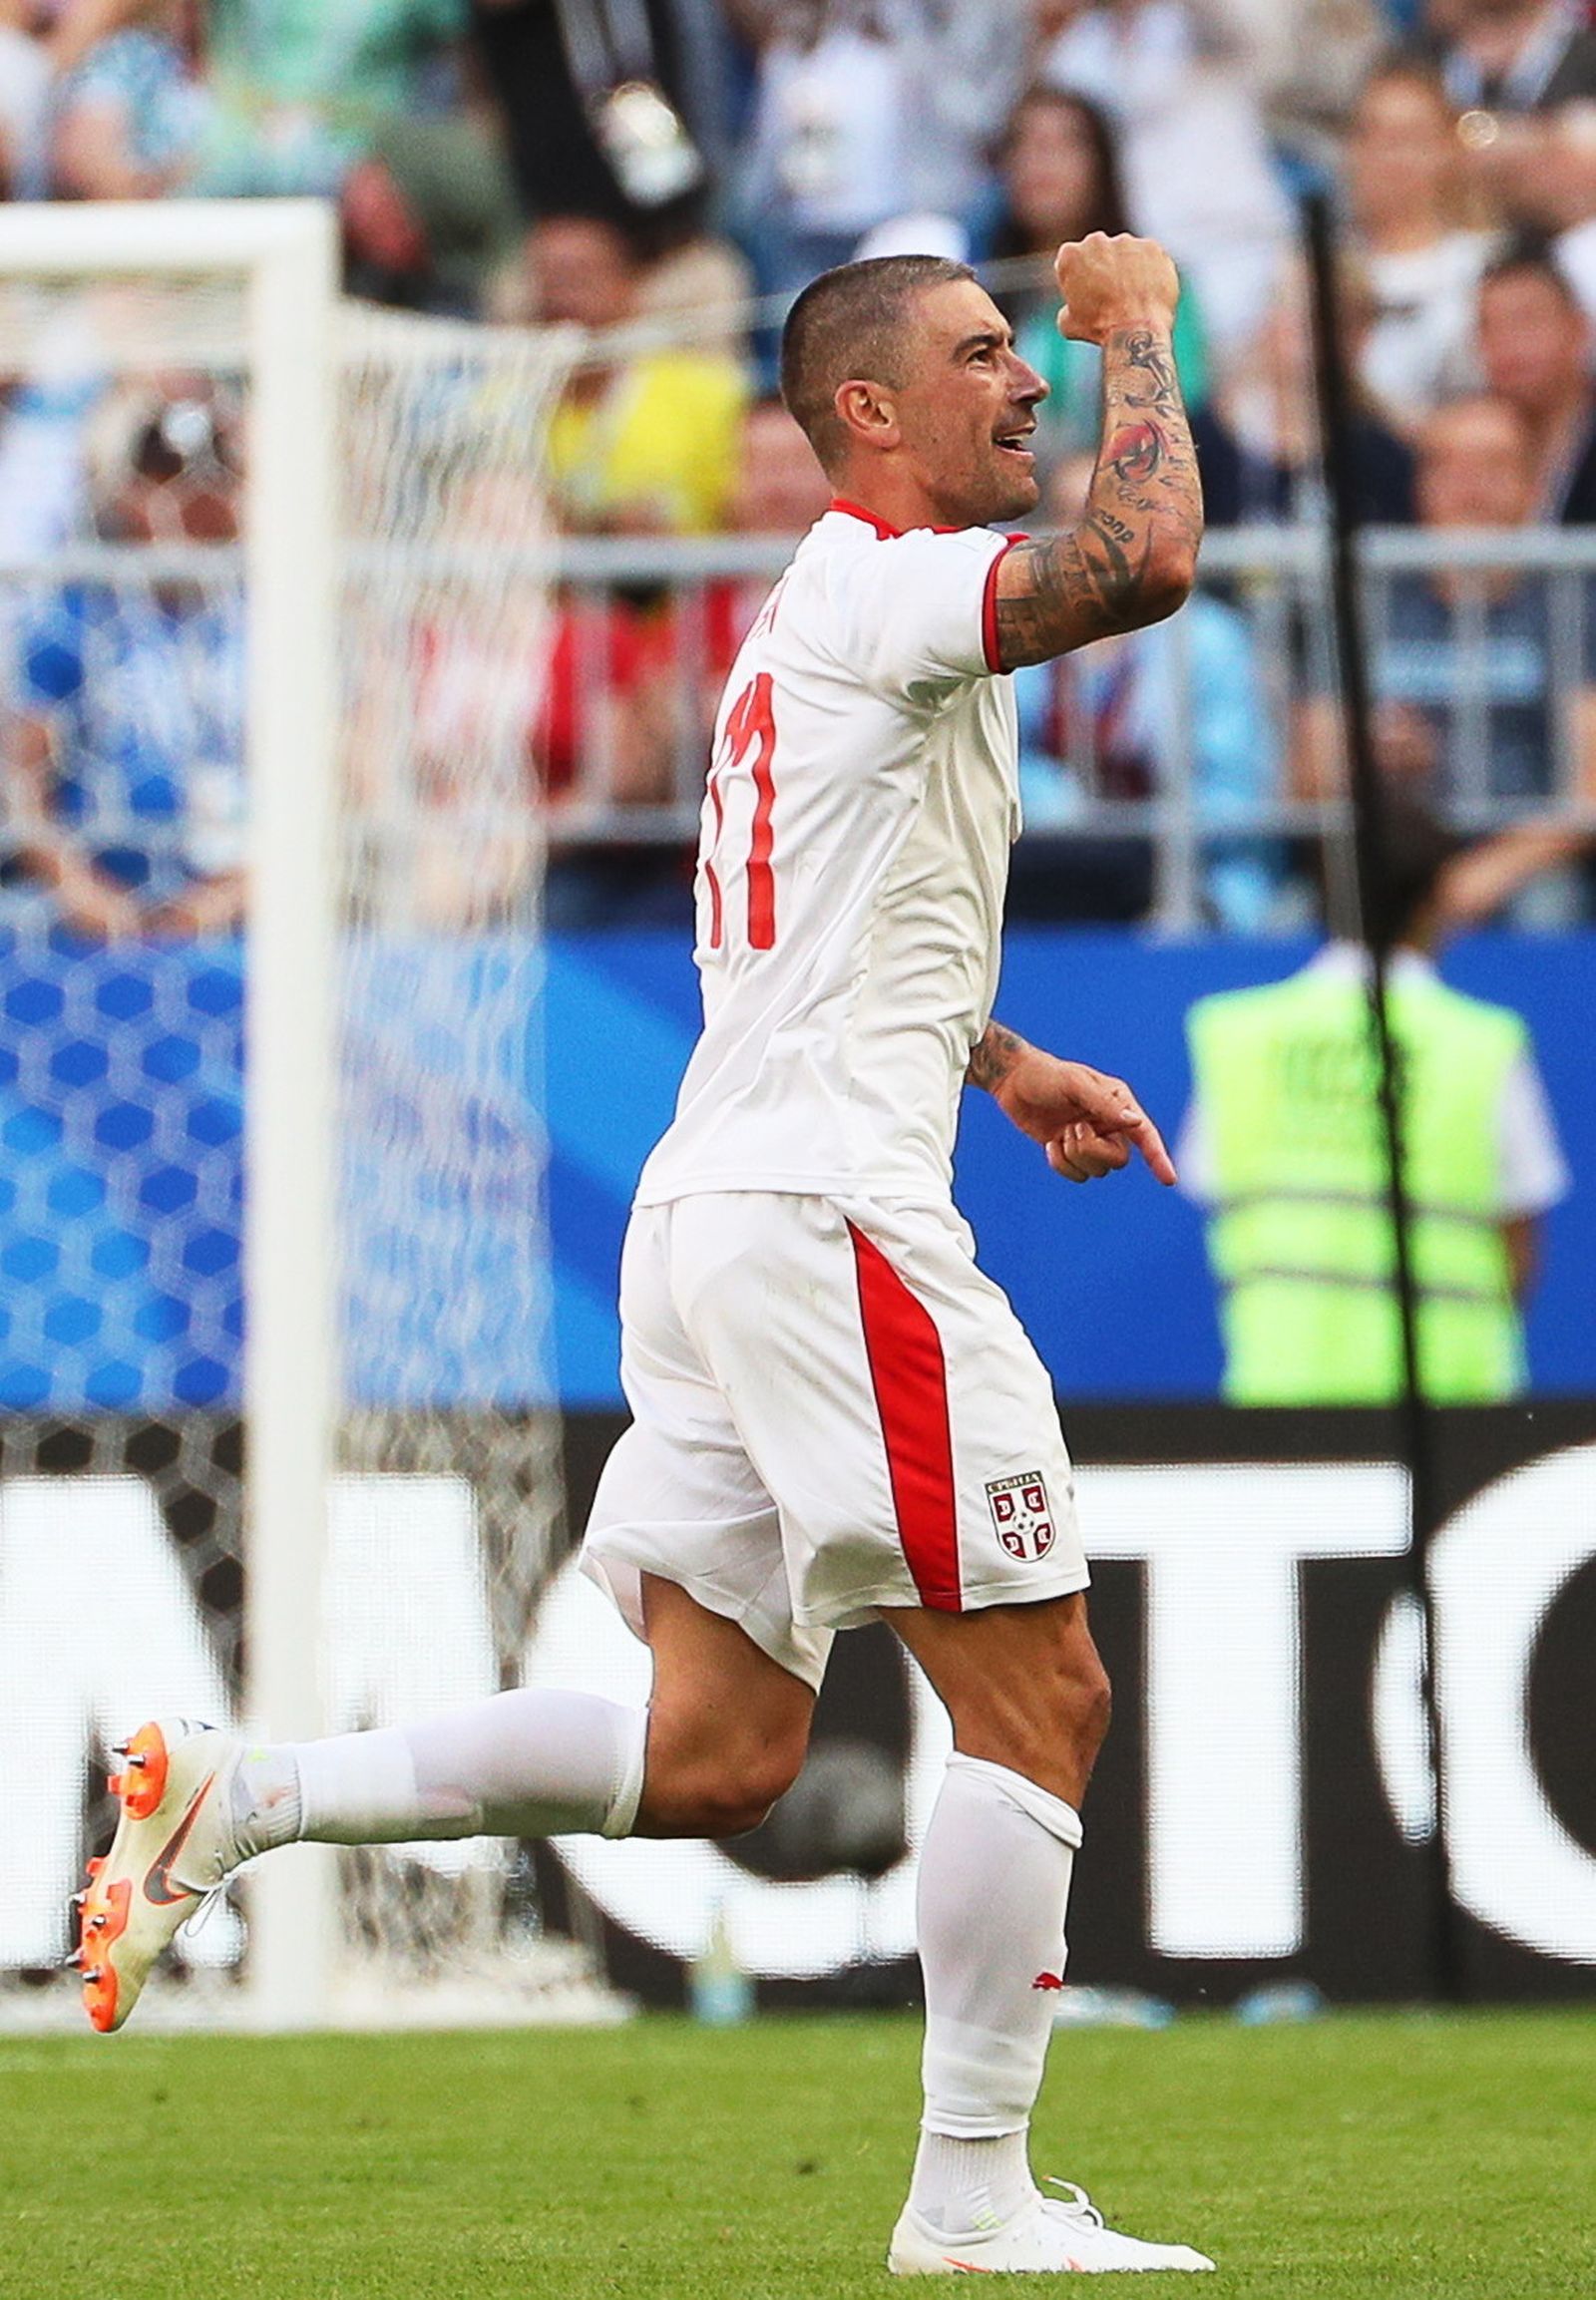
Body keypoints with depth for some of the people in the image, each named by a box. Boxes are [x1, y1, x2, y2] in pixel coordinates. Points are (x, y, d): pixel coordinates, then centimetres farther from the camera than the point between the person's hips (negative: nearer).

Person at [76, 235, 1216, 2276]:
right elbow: (1144, 562, -26)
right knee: (1038, 1696, -4)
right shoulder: (883, 586, -8)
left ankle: (240, 1798, 5)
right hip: (829, 1208, -10)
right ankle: (972, 2199, -2)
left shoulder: (818, 618, 22)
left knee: (712, 1759, 10)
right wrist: (1138, 331, -10)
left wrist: (1007, 1069, 31)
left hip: (716, 1203, 10)